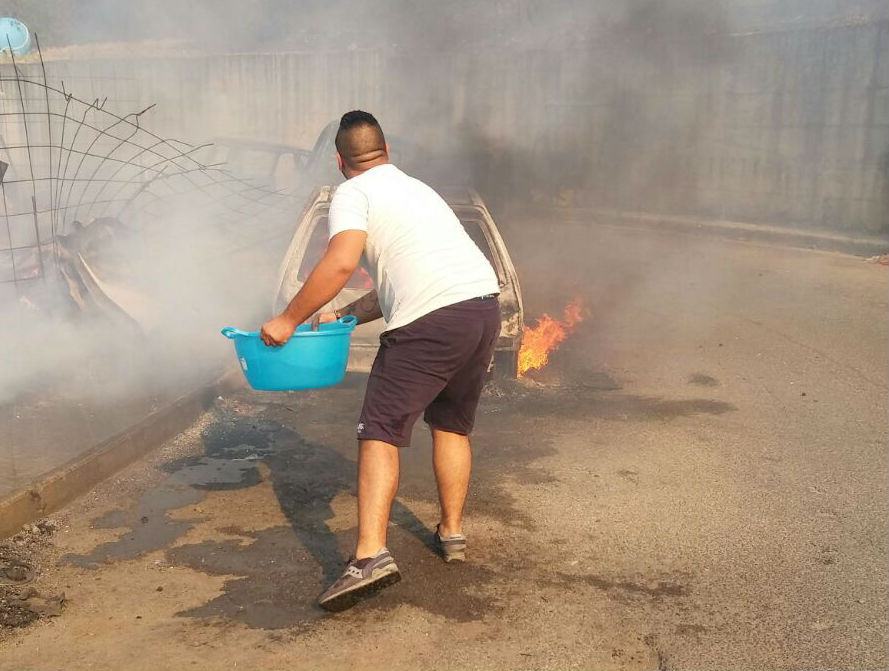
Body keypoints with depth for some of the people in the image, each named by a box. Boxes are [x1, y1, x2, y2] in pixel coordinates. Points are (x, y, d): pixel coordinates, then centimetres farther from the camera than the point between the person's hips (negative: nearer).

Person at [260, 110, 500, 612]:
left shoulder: (354, 193, 5)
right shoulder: (416, 189, 30)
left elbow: (341, 263, -14)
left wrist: (289, 320, -6)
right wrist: (346, 316, 31)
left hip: (431, 323, -8)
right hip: (485, 304, 8)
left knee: (381, 432, -2)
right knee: (453, 424, 24)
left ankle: (371, 554, -13)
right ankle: (453, 532, 32)